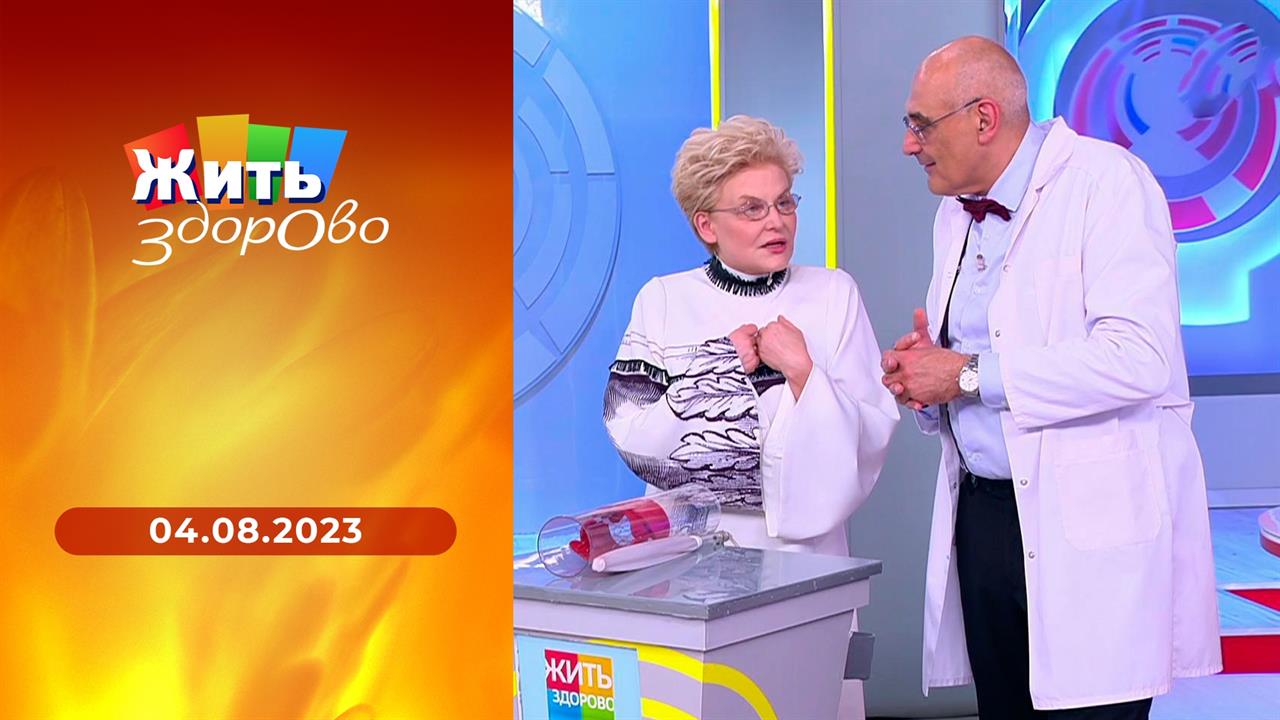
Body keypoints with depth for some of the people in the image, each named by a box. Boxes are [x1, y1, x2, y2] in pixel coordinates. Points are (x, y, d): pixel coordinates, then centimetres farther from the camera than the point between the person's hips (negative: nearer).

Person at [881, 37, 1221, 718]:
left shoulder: (1105, 181, -10)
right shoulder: (955, 212, 14)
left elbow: (1140, 357, -23)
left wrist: (969, 375, -18)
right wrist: (924, 372, 1)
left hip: (1091, 523, -7)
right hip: (983, 512, 7)